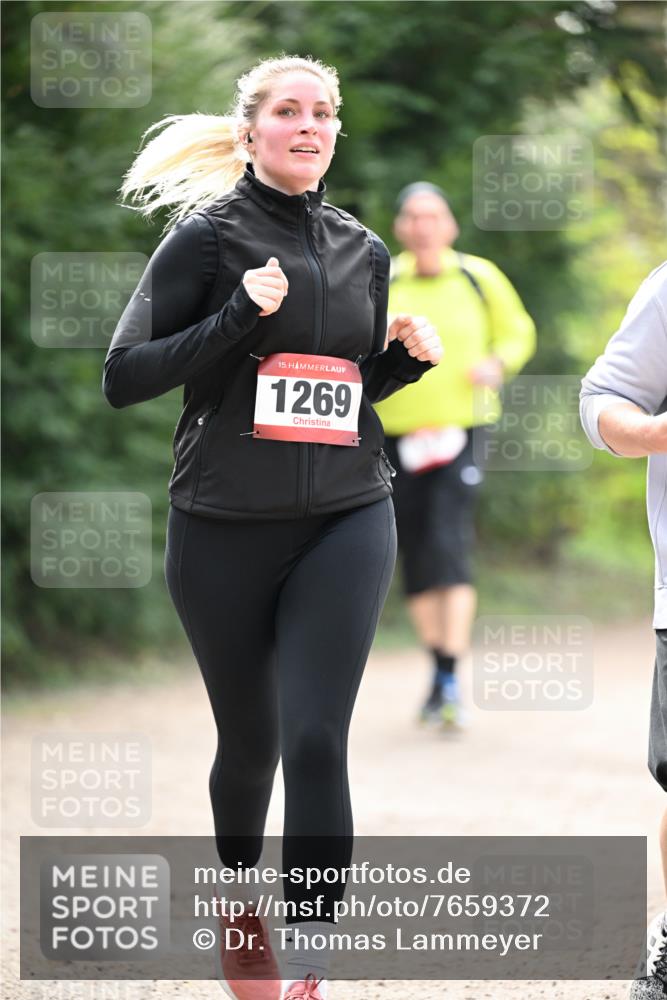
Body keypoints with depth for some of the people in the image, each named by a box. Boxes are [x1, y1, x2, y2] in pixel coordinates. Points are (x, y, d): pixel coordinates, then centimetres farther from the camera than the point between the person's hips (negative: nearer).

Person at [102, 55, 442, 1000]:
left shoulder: (362, 249, 10)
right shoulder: (208, 236, -4)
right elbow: (124, 376, -9)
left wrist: (409, 354, 2)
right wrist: (240, 316, -19)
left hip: (346, 521, 2)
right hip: (224, 526, -2)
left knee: (316, 737, -13)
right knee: (249, 739, 11)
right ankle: (237, 893, 40)